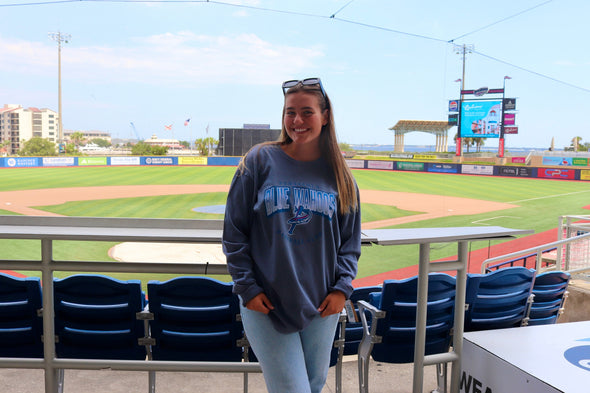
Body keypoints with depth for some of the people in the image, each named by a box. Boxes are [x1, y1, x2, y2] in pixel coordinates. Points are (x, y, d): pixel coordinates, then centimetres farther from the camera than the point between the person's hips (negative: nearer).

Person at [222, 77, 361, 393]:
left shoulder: (339, 174, 3)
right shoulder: (260, 161, -5)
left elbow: (351, 239, 9)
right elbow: (234, 231, -2)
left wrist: (342, 287, -2)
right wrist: (246, 287, -6)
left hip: (321, 306, 3)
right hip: (266, 306, -3)